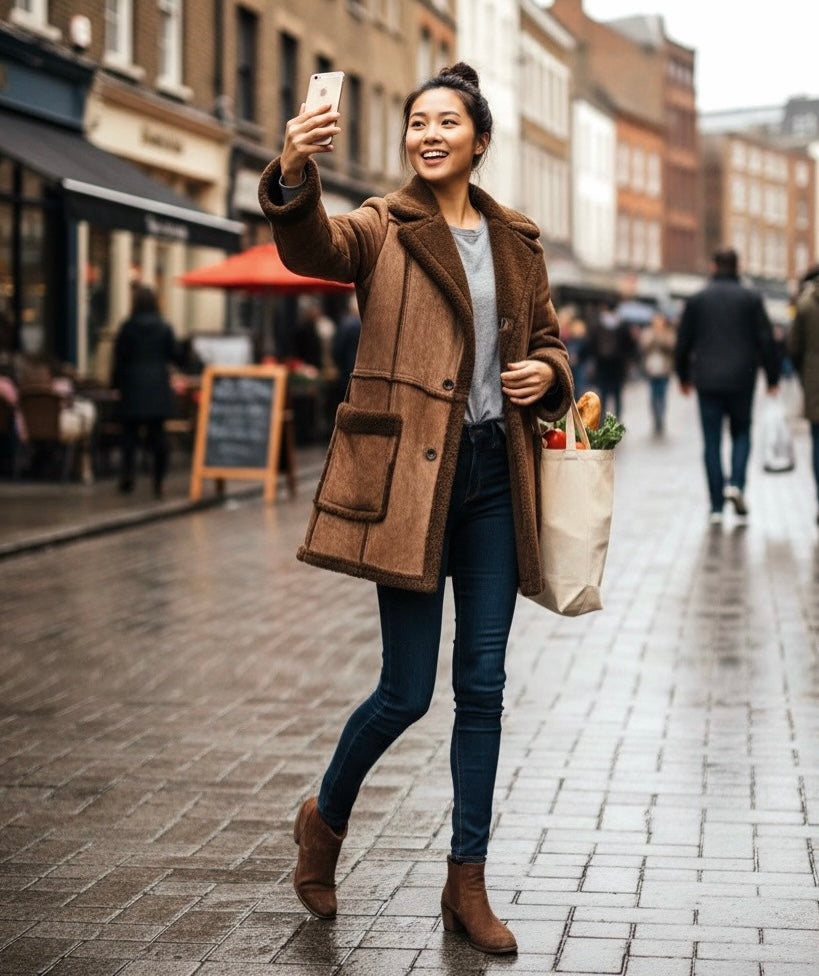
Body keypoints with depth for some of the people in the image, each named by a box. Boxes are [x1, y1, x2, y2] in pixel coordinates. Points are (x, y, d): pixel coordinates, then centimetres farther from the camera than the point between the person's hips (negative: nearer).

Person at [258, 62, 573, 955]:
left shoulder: (515, 241, 12)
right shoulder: (385, 230, -2)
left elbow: (548, 339, 24)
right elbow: (311, 248, -24)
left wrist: (547, 372, 0)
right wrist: (293, 176, -45)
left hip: (494, 474, 5)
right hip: (411, 476, -4)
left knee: (483, 686, 7)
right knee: (408, 692, -2)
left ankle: (467, 883, 17)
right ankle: (326, 817, 27)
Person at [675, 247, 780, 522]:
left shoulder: (697, 299, 2)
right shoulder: (751, 298, -1)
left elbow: (683, 342, 5)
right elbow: (766, 340, -1)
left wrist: (684, 376, 19)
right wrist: (772, 376, 8)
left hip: (707, 381, 0)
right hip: (741, 380, 0)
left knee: (712, 441, 5)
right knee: (741, 433, 15)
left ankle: (716, 507, 3)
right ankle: (736, 484, -9)